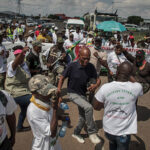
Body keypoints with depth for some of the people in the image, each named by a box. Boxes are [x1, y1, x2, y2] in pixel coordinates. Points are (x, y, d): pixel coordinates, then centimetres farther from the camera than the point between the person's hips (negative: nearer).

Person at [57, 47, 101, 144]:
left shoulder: (91, 67, -11)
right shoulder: (72, 66, -21)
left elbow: (98, 79, -6)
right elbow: (62, 77, -9)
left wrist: (96, 85, -29)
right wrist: (59, 88, -24)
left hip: (83, 94, 5)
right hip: (73, 93, -5)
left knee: (83, 117, 14)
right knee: (88, 107, -28)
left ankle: (76, 133, 43)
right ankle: (92, 132, -11)